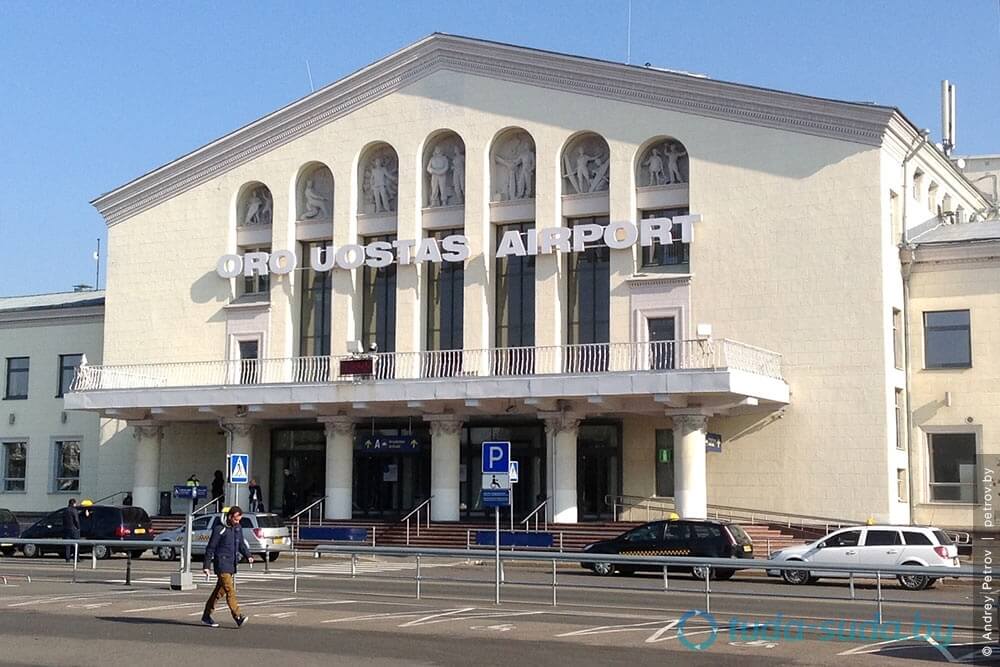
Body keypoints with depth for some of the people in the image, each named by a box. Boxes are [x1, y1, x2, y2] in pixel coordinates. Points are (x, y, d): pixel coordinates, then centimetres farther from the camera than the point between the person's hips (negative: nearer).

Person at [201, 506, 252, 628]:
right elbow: (210, 548, -8)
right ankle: (238, 617, -22)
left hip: (231, 565, 8)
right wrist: (206, 566, -9)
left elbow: (241, 544, 21)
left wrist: (248, 556, 4)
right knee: (230, 590, -15)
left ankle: (206, 616, 21)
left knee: (219, 591, 12)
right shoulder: (219, 529, -11)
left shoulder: (238, 528, 10)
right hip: (222, 564, -8)